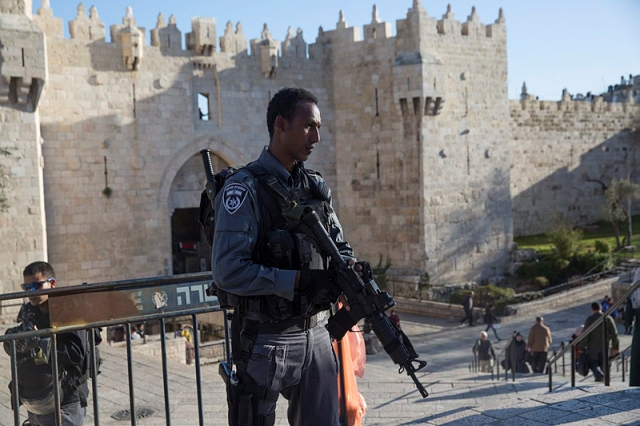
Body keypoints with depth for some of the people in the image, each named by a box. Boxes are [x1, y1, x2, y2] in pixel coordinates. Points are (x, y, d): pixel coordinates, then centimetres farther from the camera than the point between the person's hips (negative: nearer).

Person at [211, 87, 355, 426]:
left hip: (316, 335, 7)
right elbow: (228, 271, -21)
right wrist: (300, 280, -23)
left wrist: (350, 267, -8)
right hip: (266, 343, -6)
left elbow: (339, 246, 15)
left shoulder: (316, 186, 9)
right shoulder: (245, 188, -13)